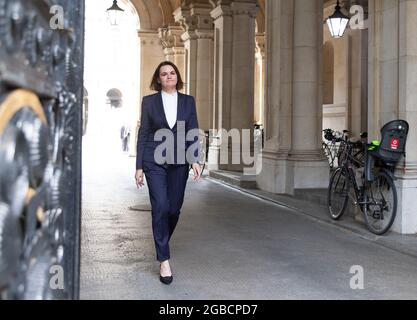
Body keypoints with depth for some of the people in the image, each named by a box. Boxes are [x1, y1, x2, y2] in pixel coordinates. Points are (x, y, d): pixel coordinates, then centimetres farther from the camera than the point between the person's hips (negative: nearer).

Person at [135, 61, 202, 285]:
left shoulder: (188, 101, 8)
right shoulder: (149, 101, 5)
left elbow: (193, 132, 5)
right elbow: (143, 134, 4)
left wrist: (194, 160, -8)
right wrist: (139, 166, 0)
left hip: (179, 162, 2)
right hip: (154, 161, -2)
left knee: (174, 208, 6)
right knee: (160, 207, -11)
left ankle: (161, 243, 35)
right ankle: (164, 260, -3)